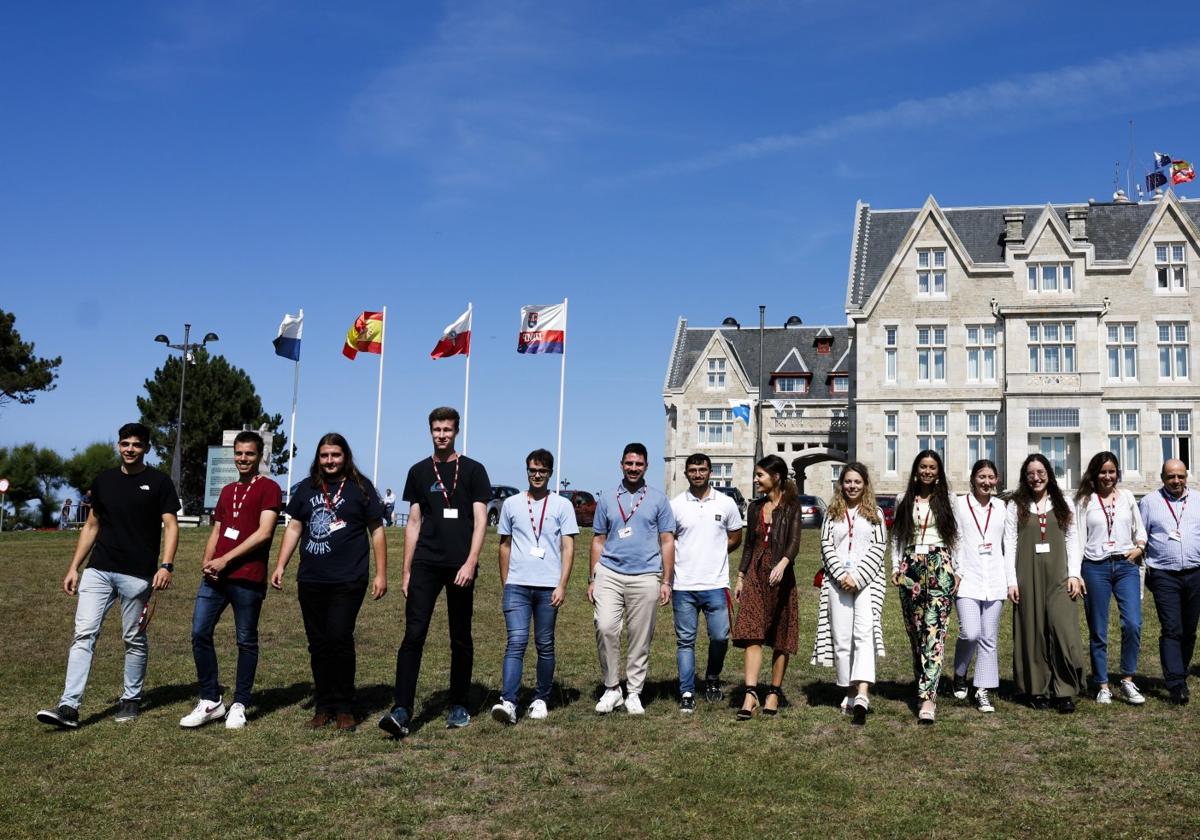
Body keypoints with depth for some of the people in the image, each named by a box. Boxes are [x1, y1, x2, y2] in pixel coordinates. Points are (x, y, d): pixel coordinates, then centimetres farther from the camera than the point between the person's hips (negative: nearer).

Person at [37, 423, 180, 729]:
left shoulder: (158, 482, 0)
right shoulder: (103, 480, 12)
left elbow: (170, 525, -5)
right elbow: (91, 526, 17)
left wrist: (166, 565, -19)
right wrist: (74, 567, 11)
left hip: (138, 574, -3)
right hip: (98, 571, 3)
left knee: (135, 640, 7)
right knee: (84, 634, -7)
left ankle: (131, 699, 22)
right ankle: (69, 707, -10)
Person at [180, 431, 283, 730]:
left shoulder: (268, 488, -2)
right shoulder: (227, 491, 20)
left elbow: (264, 533, -12)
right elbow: (216, 531, 21)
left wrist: (225, 560, -12)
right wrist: (207, 561, 1)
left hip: (247, 579, -6)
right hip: (215, 576, 6)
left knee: (246, 641, 3)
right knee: (199, 633, 0)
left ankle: (239, 706, 13)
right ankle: (211, 701, 11)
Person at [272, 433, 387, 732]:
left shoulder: (360, 488, 2)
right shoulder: (306, 488, 12)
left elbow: (376, 530, 3)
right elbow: (294, 528, 15)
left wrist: (381, 573, -2)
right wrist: (280, 566, 5)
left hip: (347, 580, -4)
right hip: (310, 580, 4)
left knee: (339, 638, -11)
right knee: (318, 644, 7)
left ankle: (344, 709, 1)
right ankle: (323, 708, 17)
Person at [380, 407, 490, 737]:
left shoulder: (473, 471, 4)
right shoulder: (419, 472, 11)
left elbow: (480, 521, -2)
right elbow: (414, 523, 13)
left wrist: (470, 563, -13)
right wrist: (406, 570, 8)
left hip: (460, 567, -1)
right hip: (425, 564, 1)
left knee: (461, 639, 7)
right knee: (413, 634, -9)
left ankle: (458, 707, 19)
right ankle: (401, 710, -12)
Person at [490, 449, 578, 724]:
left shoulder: (562, 505, 4)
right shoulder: (511, 504, 10)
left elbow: (568, 548, 1)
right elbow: (505, 545, 16)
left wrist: (562, 585, -7)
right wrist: (504, 584, 14)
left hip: (548, 586, 0)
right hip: (517, 585, 0)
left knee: (545, 645, 7)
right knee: (516, 641, -11)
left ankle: (540, 700, 19)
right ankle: (508, 702, -17)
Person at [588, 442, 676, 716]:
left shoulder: (658, 499, 7)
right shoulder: (606, 499, 11)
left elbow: (667, 542, 7)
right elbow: (598, 541, 14)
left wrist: (666, 582, 1)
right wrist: (592, 579, 8)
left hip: (645, 577, 0)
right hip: (609, 573, 1)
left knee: (640, 638, 3)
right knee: (605, 627, -15)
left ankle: (633, 693, 15)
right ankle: (611, 688, 1)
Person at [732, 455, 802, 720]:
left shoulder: (791, 507, -2)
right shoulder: (755, 507, 14)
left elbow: (794, 541, -15)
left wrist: (782, 564, -33)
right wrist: (740, 577, 14)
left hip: (780, 576, -4)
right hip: (755, 574, 4)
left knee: (780, 638, 4)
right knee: (752, 635, -9)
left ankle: (774, 692, 15)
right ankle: (750, 693, -15)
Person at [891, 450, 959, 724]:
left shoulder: (947, 500, 6)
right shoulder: (905, 501, 12)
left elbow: (956, 536, 6)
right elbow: (896, 536, 14)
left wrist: (957, 571, 1)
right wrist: (896, 566, 5)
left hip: (940, 567, -3)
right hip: (911, 567, 3)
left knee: (934, 630, -13)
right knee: (915, 630, 6)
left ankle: (928, 697, -19)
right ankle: (923, 685, 21)